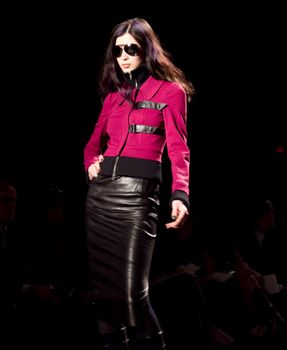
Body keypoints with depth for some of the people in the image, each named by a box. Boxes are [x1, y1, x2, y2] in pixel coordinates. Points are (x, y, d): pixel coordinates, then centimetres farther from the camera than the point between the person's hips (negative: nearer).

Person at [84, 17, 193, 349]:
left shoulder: (170, 91, 2)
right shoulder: (114, 93, 19)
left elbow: (178, 148, -8)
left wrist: (180, 194, -24)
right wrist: (91, 162, 5)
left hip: (137, 191, -6)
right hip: (100, 190, 6)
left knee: (131, 288, -12)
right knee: (103, 284, 5)